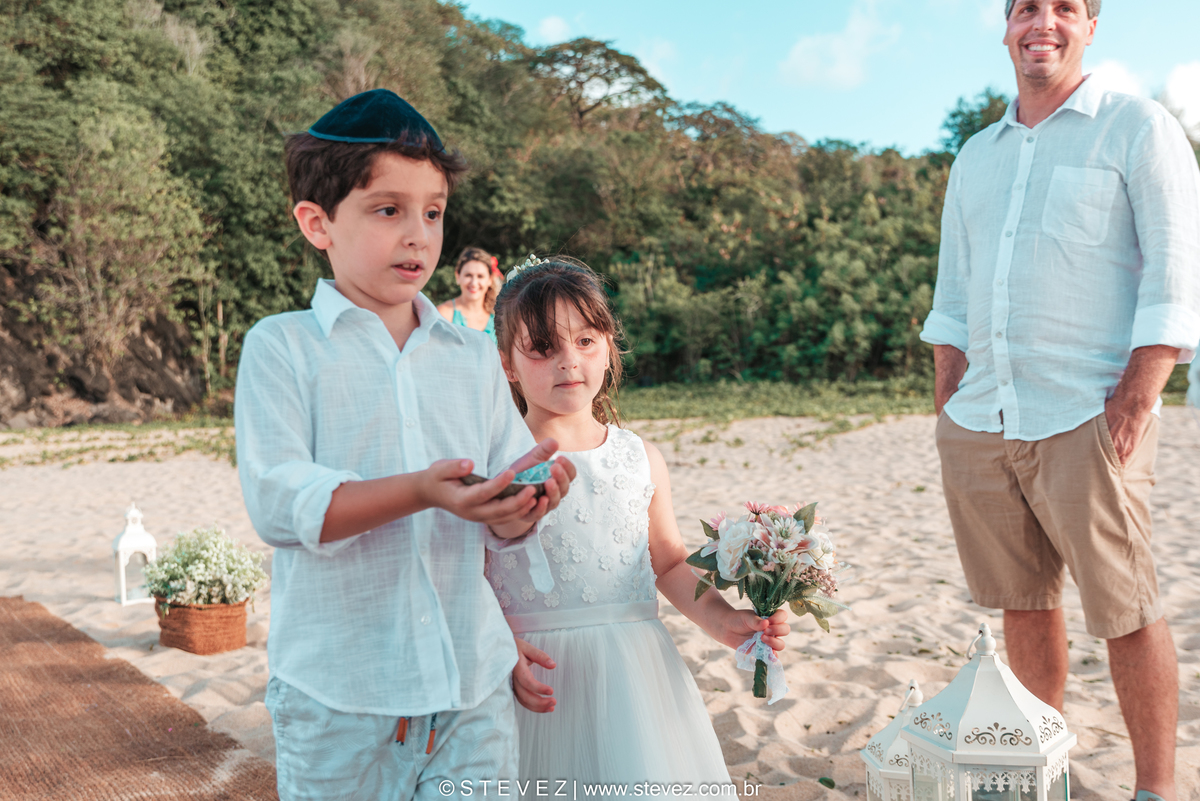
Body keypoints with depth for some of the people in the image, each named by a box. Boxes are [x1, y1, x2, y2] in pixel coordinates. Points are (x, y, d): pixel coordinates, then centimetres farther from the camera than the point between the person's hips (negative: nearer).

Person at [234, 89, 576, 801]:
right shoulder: (282, 348, -3)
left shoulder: (474, 357, 8)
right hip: (336, 696, -3)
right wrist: (420, 492, -27)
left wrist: (522, 500, -18)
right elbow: (277, 503, -15)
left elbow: (505, 533, 6)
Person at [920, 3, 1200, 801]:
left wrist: (1135, 402, -14)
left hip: (1084, 423, -5)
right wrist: (947, 403, 10)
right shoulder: (975, 156, 18)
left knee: (1126, 613, 1)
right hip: (978, 427, 5)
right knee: (1022, 601, 12)